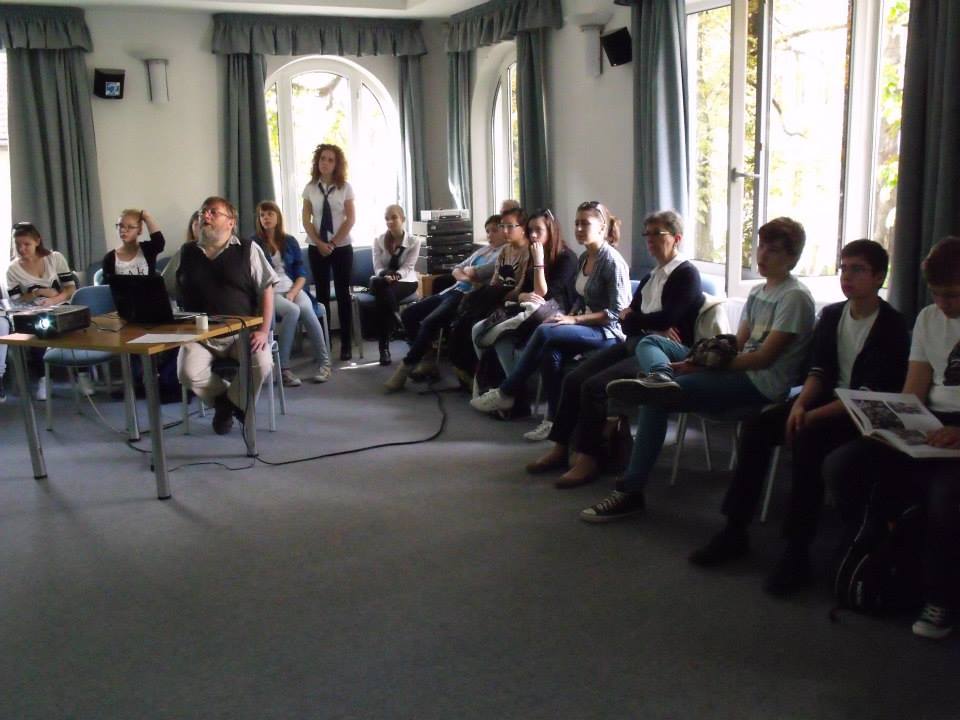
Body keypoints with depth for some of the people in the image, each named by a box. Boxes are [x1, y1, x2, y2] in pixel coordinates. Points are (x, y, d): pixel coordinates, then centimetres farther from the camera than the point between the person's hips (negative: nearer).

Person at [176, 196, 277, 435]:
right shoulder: (187, 253, 10)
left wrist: (263, 331, -10)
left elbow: (266, 290, -1)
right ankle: (224, 399, 7)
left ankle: (234, 402, 2)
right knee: (188, 372, -26)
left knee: (262, 363, -30)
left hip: (243, 330, -2)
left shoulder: (247, 249, 1)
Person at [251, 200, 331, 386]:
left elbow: (301, 274, 9)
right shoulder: (254, 243, 7)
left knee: (306, 309, -31)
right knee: (293, 311, -34)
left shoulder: (290, 241, 14)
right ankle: (283, 367, -33)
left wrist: (292, 293, -9)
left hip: (293, 289, 3)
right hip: (270, 293, -2)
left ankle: (323, 362, -25)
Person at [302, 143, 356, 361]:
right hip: (316, 248, 2)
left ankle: (346, 345, 7)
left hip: (342, 247, -1)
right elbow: (306, 220, 1)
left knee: (343, 294, 2)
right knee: (322, 295, 6)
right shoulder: (310, 188, 1)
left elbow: (351, 219, -5)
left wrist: (333, 243, -11)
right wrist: (319, 243, -10)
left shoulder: (345, 188, -3)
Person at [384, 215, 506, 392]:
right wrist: (465, 277, -5)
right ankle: (426, 361, 3)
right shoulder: (483, 250, 25)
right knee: (407, 315, -1)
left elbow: (474, 273, -17)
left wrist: (467, 269, 3)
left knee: (430, 323, -29)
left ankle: (406, 368, -16)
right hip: (453, 290, 10)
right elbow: (456, 270, 17)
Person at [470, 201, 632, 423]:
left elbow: (617, 313, -16)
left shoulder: (612, 261, -13)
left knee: (544, 332, -27)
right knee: (551, 351, -25)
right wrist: (568, 317, 0)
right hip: (588, 327, 7)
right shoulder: (584, 258, 12)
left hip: (609, 332, -7)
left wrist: (574, 320, -19)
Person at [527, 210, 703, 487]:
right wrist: (654, 327, -8)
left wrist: (632, 317, -1)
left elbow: (668, 318, -18)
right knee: (573, 378, -6)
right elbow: (627, 322, 13)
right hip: (636, 344, 9)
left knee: (594, 386, -25)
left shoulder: (687, 274, -4)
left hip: (669, 351, -9)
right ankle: (561, 448, 1)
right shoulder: (651, 277, 22)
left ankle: (588, 458, -17)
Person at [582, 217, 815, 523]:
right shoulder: (757, 292, 18)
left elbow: (764, 357, -16)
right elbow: (736, 346, 13)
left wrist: (706, 365, -17)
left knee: (656, 399, -22)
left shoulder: (795, 297, -9)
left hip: (762, 383, -9)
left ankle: (631, 492, -19)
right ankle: (661, 378, -41)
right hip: (740, 371, 9)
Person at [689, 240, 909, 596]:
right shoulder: (831, 315, 9)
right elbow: (819, 371, 6)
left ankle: (797, 553, -28)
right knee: (756, 424, -15)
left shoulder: (891, 326, -12)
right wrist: (800, 403, -15)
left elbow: (873, 394, -19)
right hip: (827, 399, 7)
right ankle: (735, 530, -10)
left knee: (807, 437, -34)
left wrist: (813, 415, -27)